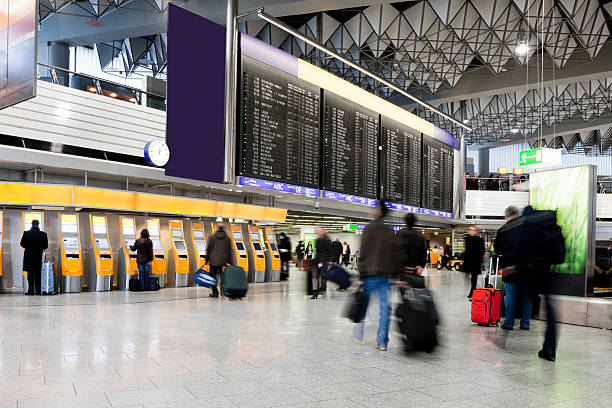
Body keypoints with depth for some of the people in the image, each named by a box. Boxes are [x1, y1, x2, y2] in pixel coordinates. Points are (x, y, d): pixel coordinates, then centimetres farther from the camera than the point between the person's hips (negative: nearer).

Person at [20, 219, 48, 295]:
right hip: (39, 256, 1)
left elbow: (22, 244, 1)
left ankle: (31, 290, 3)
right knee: (38, 274, 8)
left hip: (29, 256, 0)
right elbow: (46, 246, -1)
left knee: (30, 274, 5)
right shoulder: (43, 234, -5)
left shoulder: (26, 233, -6)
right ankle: (38, 291, 7)